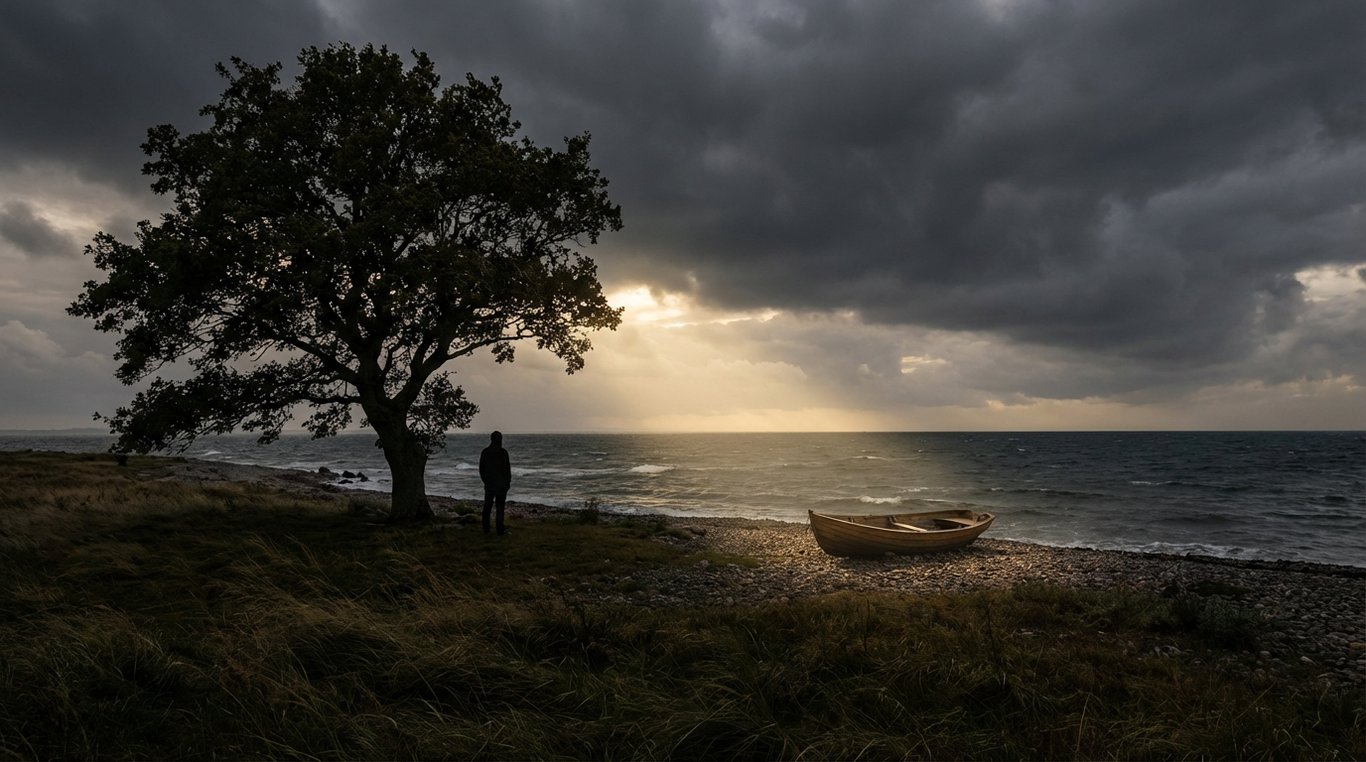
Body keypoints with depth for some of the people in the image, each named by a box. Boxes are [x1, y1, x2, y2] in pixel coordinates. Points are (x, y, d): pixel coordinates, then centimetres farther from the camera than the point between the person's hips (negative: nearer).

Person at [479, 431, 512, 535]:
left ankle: (486, 529, 12)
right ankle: (500, 529, 0)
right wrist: (508, 481, 4)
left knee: (487, 506, 10)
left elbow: (481, 468, 6)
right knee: (500, 506, 1)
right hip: (501, 483, -3)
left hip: (489, 484, 3)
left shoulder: (485, 452, 1)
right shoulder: (503, 452, -11)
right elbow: (507, 468, -8)